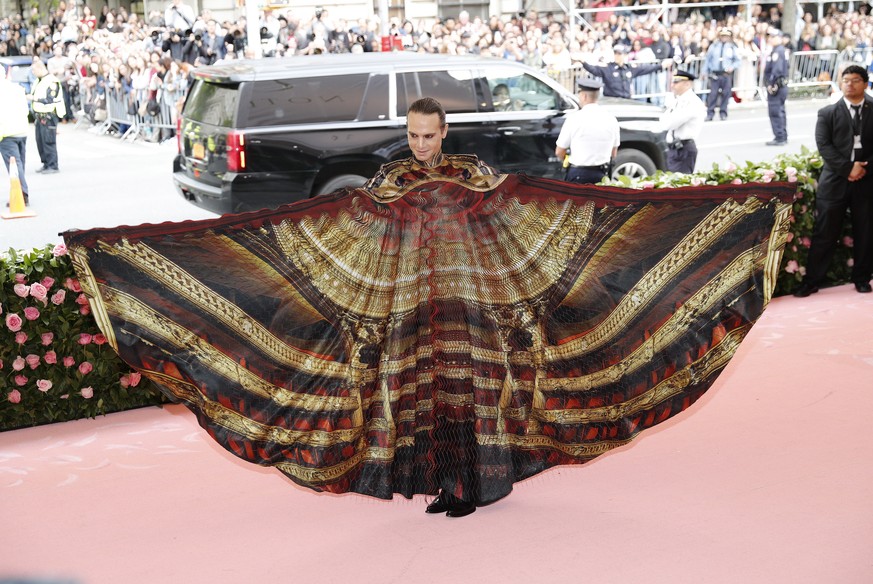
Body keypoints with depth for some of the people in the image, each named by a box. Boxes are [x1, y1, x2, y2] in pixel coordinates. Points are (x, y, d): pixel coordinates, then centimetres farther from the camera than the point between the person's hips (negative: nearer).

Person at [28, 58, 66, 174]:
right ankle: (46, 164, 19)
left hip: (48, 116, -9)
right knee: (40, 141, 10)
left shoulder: (52, 81, -15)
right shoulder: (39, 80, 14)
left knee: (48, 141, -7)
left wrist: (34, 98, -19)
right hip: (39, 115, 9)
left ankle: (53, 166, -1)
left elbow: (49, 100, -20)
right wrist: (30, 96, 7)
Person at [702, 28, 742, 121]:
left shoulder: (732, 47, 7)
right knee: (713, 93, -6)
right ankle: (710, 113, -1)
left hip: (727, 74, 0)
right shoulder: (713, 46, 9)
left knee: (725, 93, 2)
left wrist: (732, 67, -8)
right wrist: (705, 71, 6)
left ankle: (723, 113, 11)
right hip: (714, 74, 0)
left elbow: (738, 60, 10)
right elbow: (707, 59, 12)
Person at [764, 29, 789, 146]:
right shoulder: (783, 50, 16)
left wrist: (771, 84, -20)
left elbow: (777, 70, -24)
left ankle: (779, 138, -7)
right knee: (780, 112, 17)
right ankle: (783, 137, 24)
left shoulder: (777, 51, -17)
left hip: (776, 86, -11)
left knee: (775, 112, -8)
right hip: (782, 85, 11)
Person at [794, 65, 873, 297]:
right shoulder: (828, 113, 6)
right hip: (835, 181, -1)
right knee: (824, 235, 0)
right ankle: (811, 282, 5)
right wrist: (848, 168, -14)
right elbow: (823, 145, -4)